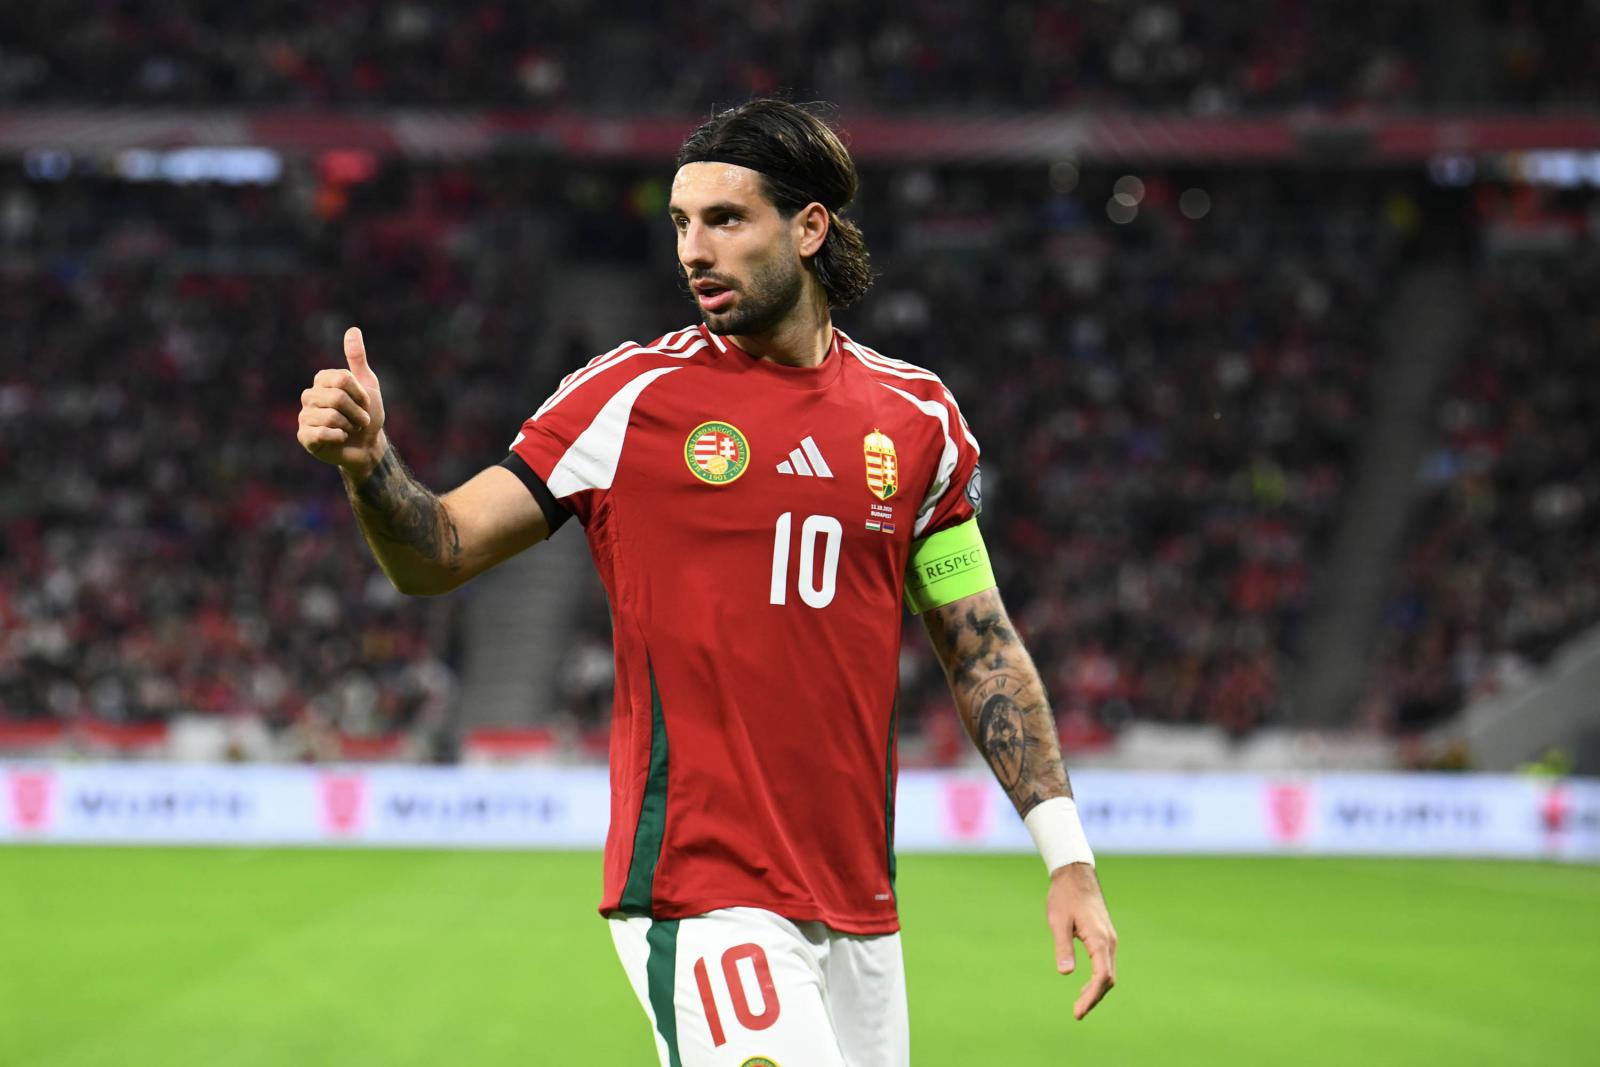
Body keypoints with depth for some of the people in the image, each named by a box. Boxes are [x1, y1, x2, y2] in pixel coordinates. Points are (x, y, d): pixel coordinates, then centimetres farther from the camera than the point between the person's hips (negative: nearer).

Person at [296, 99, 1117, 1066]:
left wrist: (1068, 855, 9)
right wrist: (370, 462, -24)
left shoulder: (917, 416, 8)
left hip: (861, 909, 4)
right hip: (699, 900, -4)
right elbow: (437, 556, -3)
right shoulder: (631, 395, -1)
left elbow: (983, 648, 14)